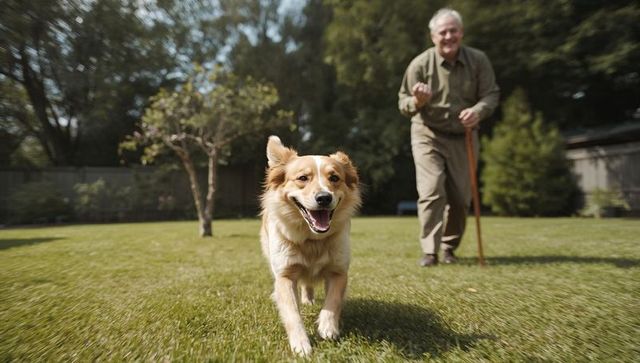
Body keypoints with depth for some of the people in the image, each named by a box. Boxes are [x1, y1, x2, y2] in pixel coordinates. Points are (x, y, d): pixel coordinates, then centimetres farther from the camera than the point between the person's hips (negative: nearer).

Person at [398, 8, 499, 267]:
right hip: (428, 135, -3)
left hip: (463, 138, 3)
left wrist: (479, 110, -24)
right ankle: (429, 251, -5)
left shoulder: (478, 60, -4)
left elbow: (491, 94, -1)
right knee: (431, 192, -15)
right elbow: (403, 104, -8)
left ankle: (449, 247, 25)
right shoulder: (420, 64, -10)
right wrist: (417, 101, -31)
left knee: (461, 197, 5)